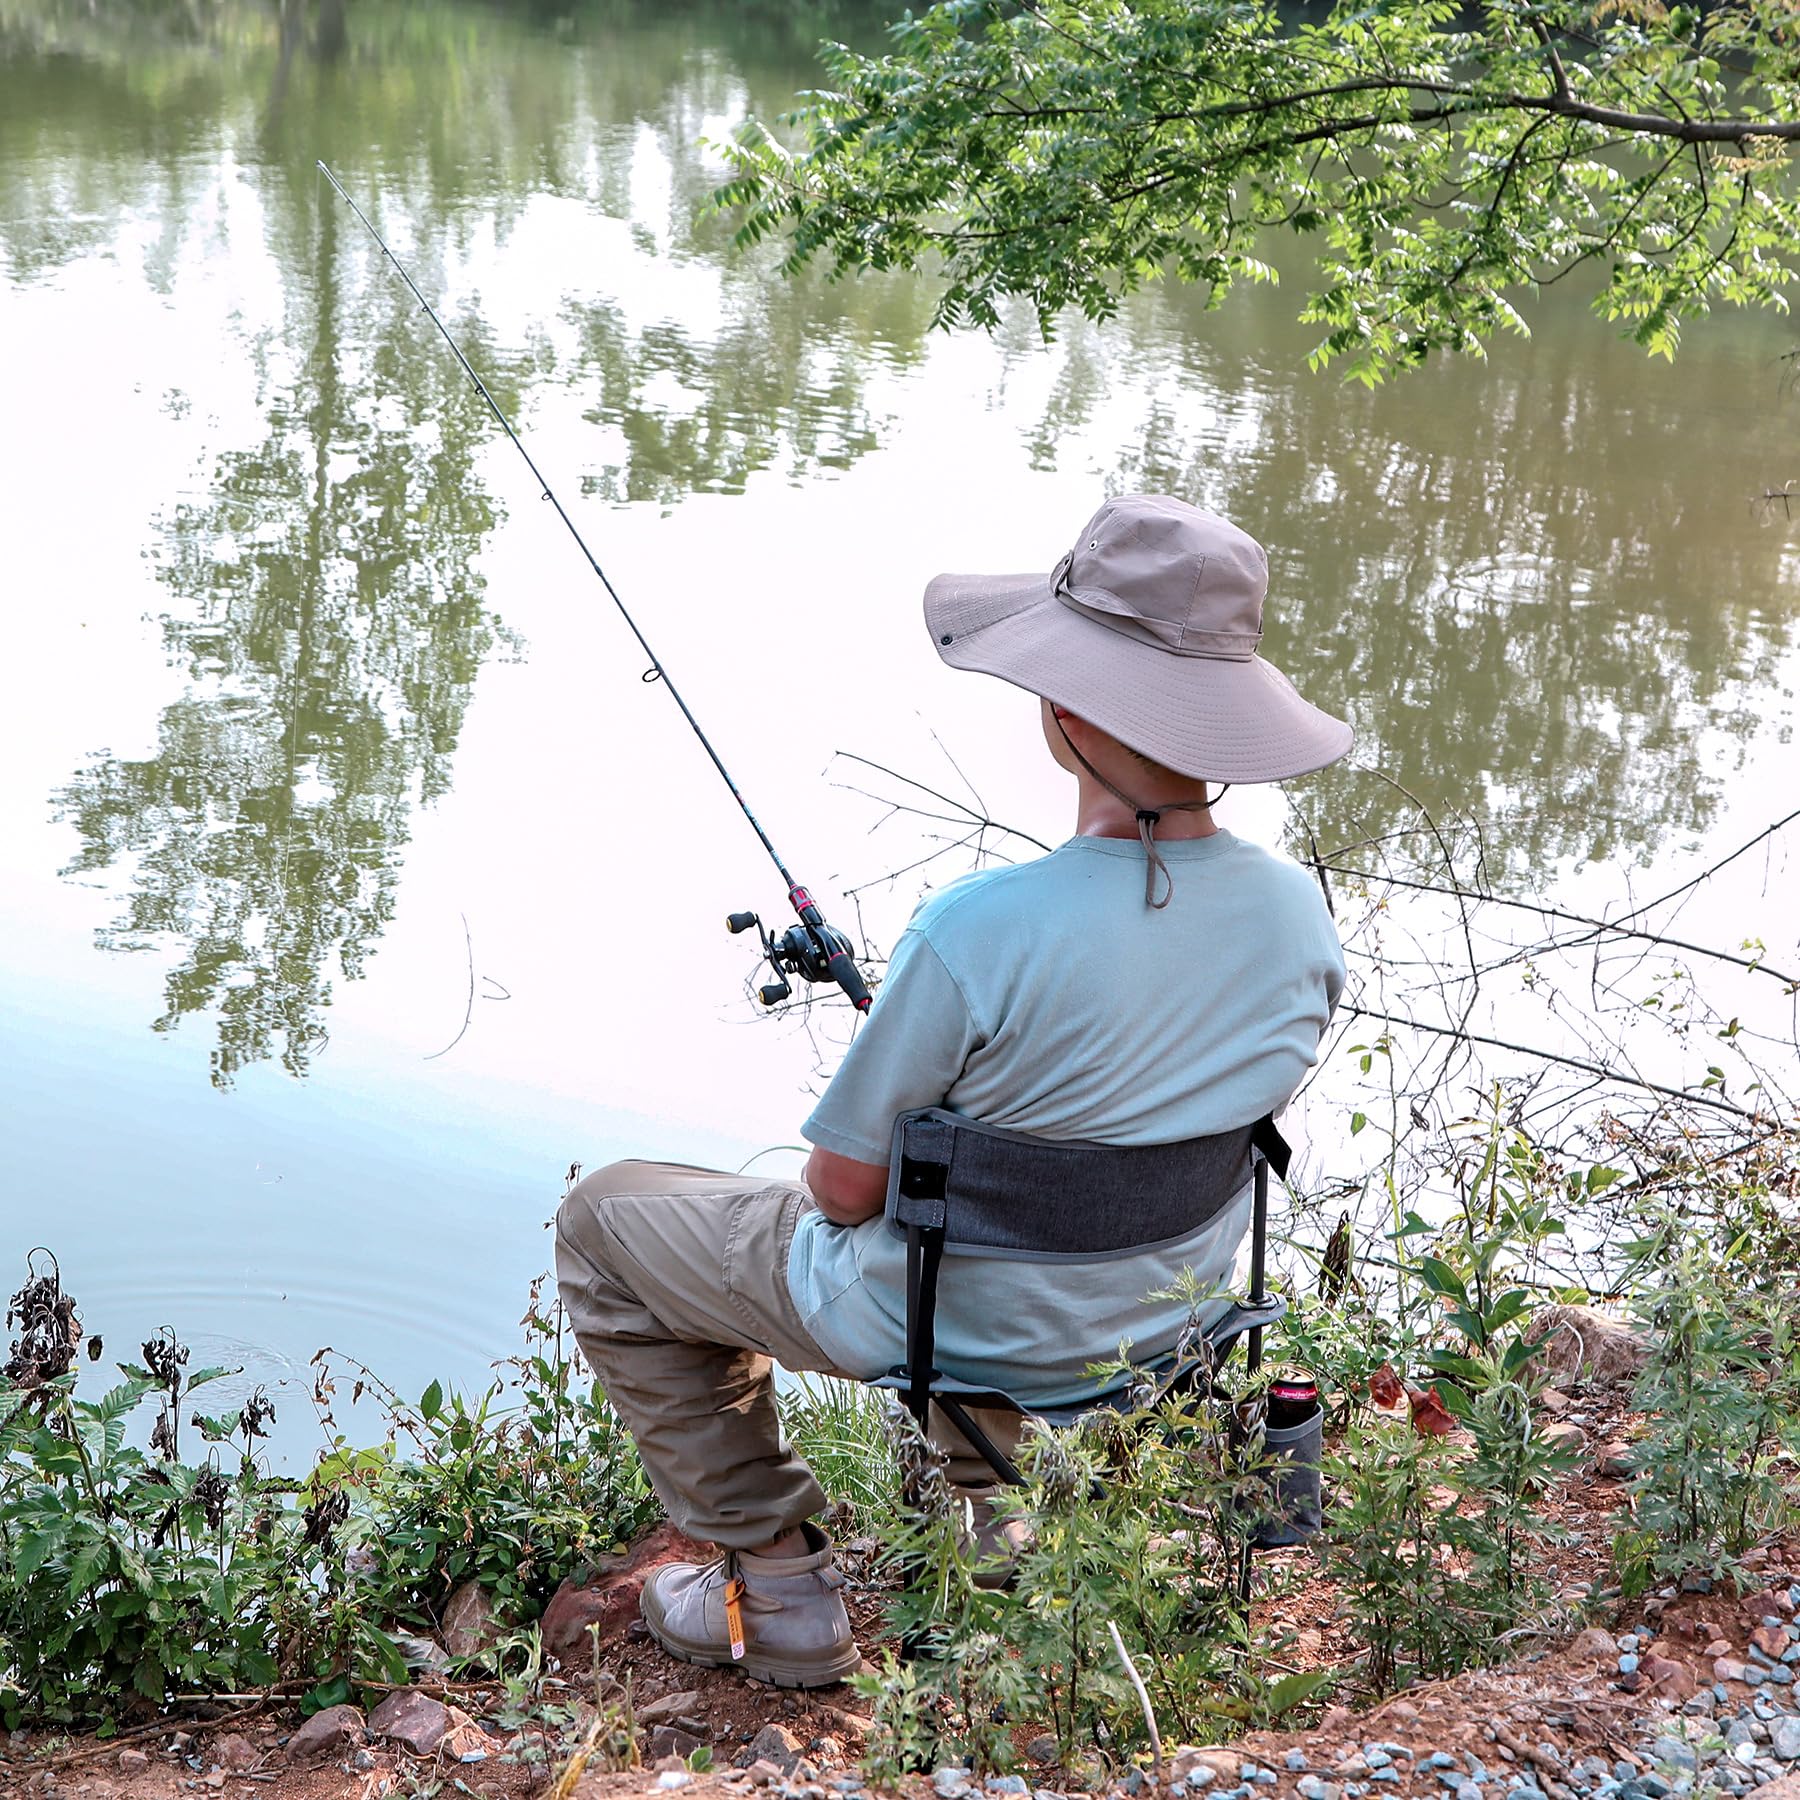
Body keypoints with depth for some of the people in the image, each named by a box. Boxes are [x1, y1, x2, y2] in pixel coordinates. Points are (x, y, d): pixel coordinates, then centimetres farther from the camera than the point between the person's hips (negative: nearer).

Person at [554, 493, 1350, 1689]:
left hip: (948, 1331, -6)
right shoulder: (1301, 917, -15)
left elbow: (847, 1188, -19)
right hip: (1156, 1325, 6)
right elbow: (1208, 1125, 3)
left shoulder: (981, 931, -33)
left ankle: (780, 1594, 16)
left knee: (605, 1223, 16)